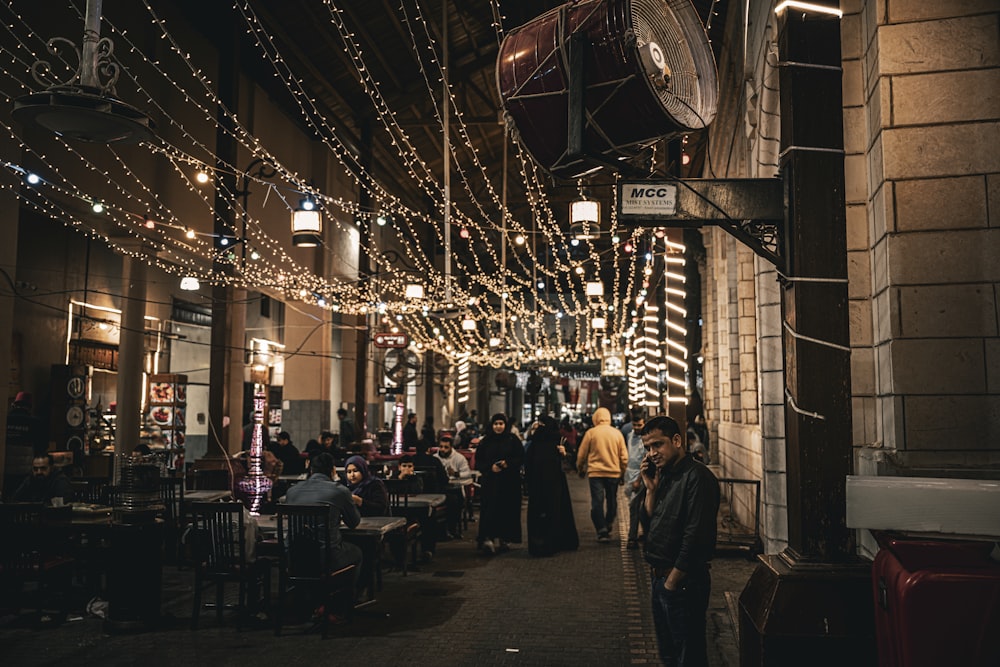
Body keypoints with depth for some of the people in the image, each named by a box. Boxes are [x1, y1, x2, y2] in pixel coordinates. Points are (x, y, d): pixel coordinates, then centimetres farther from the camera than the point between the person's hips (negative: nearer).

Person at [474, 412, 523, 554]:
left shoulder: (513, 441, 3)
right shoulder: (485, 442, 6)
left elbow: (521, 457, 1)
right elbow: (478, 461, 4)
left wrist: (508, 463, -15)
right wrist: (490, 467, -14)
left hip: (509, 482, 0)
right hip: (490, 481, 0)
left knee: (507, 510, 1)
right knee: (491, 509, -8)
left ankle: (504, 539, 11)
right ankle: (489, 538, -11)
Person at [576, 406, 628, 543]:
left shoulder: (591, 432, -3)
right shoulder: (617, 433, 3)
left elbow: (581, 454, 1)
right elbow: (624, 456, 6)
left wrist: (580, 469, 16)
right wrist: (622, 472, 18)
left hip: (595, 472, -2)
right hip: (614, 473, 2)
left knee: (597, 502, -1)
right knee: (611, 502, 15)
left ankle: (602, 531, -8)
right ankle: (608, 528, 24)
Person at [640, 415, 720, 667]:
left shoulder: (697, 477, -18)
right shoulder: (665, 475, 10)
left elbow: (695, 537, -22)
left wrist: (672, 582, -17)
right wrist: (651, 489, 0)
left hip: (682, 581, -9)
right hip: (661, 578, 9)